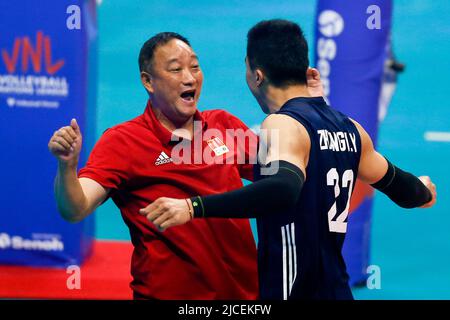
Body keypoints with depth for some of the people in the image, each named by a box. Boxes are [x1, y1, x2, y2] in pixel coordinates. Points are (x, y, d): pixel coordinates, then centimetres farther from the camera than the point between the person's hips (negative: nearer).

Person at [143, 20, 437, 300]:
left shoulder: (283, 125, -15)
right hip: (337, 290, 8)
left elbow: (283, 189, -34)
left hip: (290, 291, -8)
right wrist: (424, 192, 49)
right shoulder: (350, 129, 10)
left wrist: (192, 207, -41)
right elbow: (397, 184, 25)